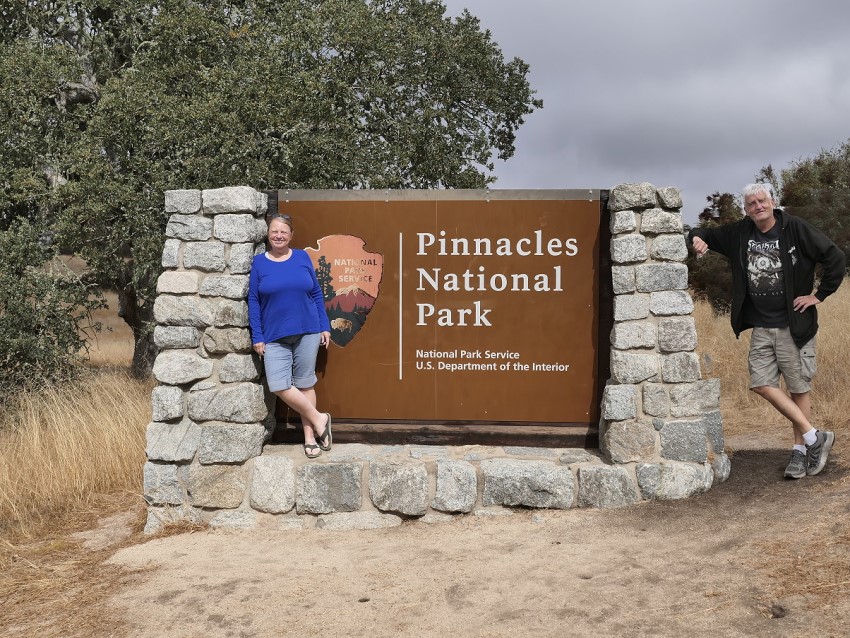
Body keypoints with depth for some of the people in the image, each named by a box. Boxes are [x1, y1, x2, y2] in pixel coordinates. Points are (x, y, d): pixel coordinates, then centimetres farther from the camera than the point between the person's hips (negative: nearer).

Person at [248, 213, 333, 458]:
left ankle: (309, 436, 17)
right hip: (275, 336, 0)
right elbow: (253, 301, 2)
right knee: (278, 385, -12)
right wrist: (257, 337, -3)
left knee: (305, 384, 6)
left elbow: (316, 294, 8)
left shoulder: (302, 257, 4)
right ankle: (318, 419, 5)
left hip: (307, 332, 0)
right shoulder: (259, 262, 2)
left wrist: (325, 327, 3)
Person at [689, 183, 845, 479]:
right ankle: (814, 438, 11)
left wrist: (820, 295, -9)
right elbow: (708, 235, 18)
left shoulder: (795, 228, -10)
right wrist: (697, 237, -6)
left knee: (799, 387, 4)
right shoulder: (739, 233, 4)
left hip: (794, 324, -5)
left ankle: (801, 449, 18)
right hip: (761, 327, 5)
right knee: (762, 383, 0)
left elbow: (835, 257, -10)